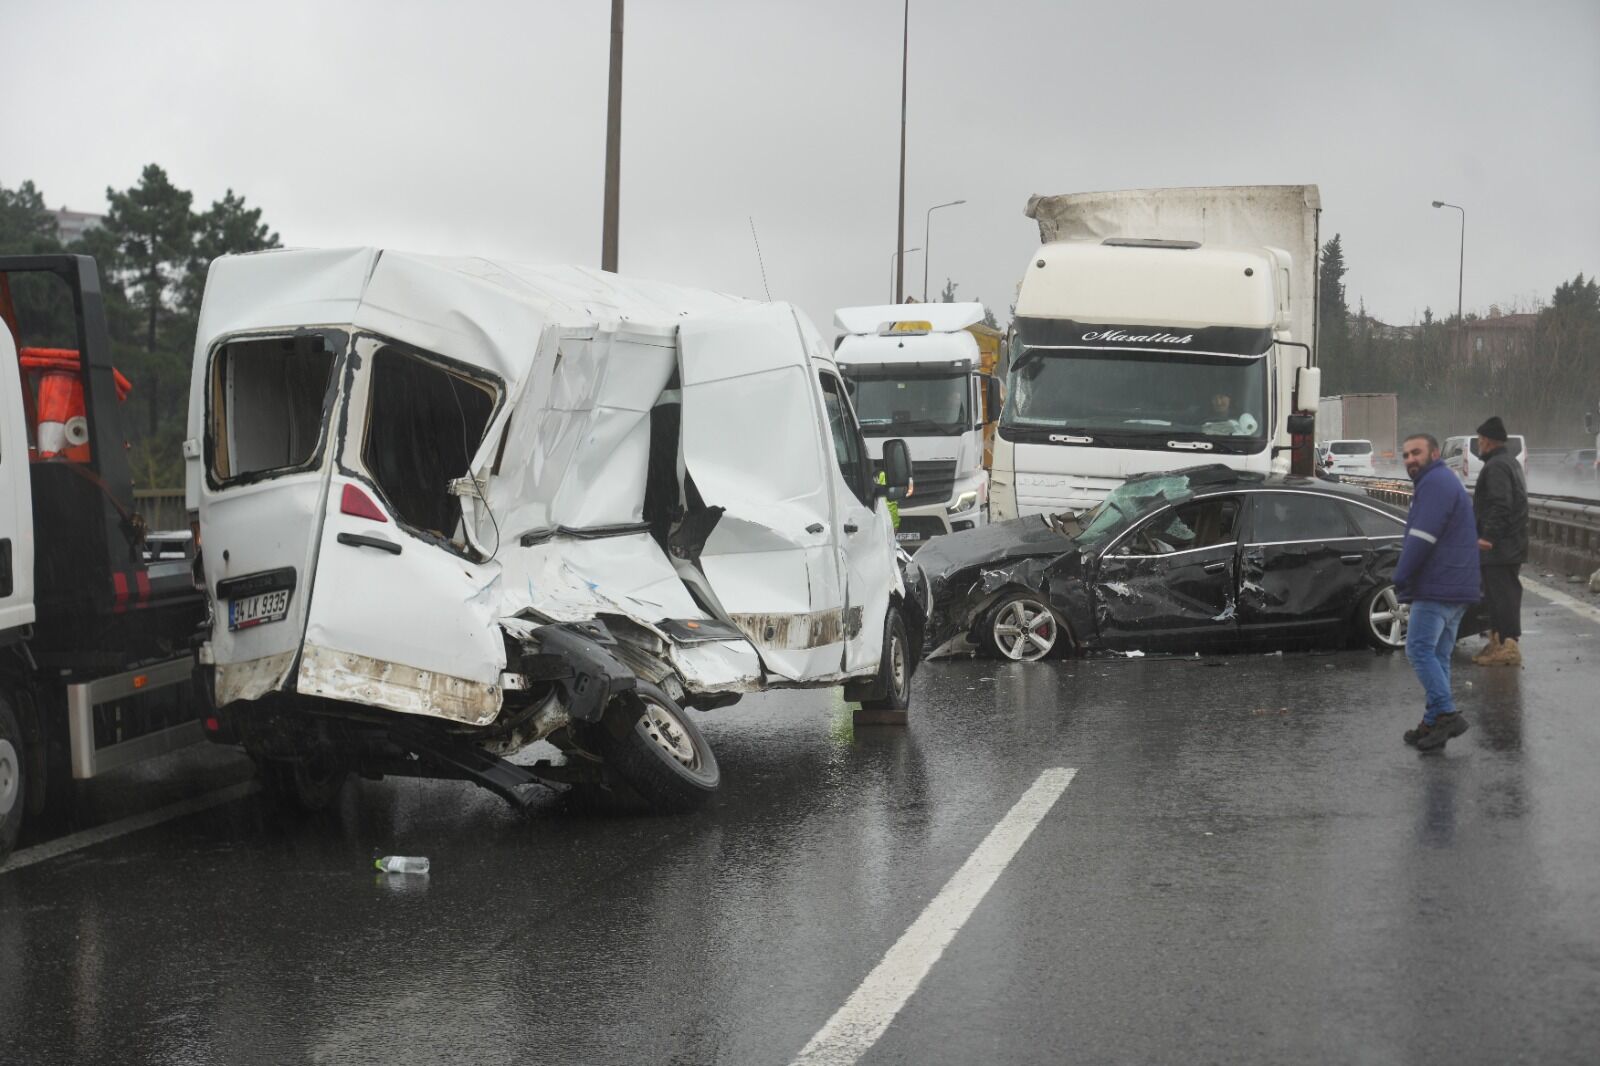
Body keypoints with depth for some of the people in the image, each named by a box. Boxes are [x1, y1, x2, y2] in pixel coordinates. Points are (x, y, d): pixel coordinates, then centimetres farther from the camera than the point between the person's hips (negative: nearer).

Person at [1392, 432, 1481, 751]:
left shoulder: (1435, 482, -11)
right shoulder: (1446, 481, 24)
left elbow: (1422, 537, -20)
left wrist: (1401, 577, -12)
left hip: (1437, 589, -11)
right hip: (1455, 589, 11)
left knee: (1420, 650, -12)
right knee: (1438, 656, 10)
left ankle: (1446, 713, -18)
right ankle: (1433, 724, 11)